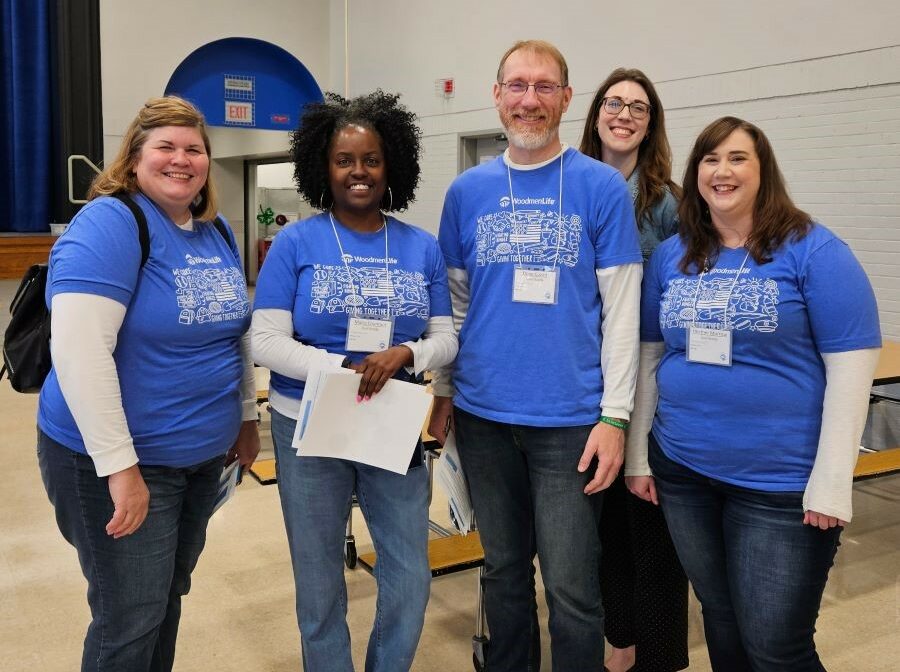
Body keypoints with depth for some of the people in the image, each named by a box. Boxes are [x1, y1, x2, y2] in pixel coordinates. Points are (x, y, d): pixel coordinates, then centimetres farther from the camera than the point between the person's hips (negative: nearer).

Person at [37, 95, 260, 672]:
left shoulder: (217, 235, 7)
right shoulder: (109, 223, -17)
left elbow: (238, 332, 17)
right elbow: (79, 350, -26)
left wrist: (247, 416, 17)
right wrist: (120, 465, -27)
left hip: (204, 457, 7)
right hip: (120, 460, -7)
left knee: (168, 597, 21)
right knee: (132, 621, 4)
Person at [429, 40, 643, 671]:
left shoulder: (602, 187, -4)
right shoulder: (468, 191, 6)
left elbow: (621, 311, -6)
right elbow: (455, 304, 11)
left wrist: (614, 414, -10)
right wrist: (444, 393, 9)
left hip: (570, 418, -3)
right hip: (484, 414, 4)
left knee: (572, 588, 4)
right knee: (504, 571, 19)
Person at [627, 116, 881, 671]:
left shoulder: (813, 250, -10)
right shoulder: (671, 257, 4)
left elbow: (851, 368, -12)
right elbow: (649, 357, 9)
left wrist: (831, 484, -15)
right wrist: (637, 455, 7)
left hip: (782, 482, -4)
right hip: (682, 471, 5)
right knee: (720, 621, 20)